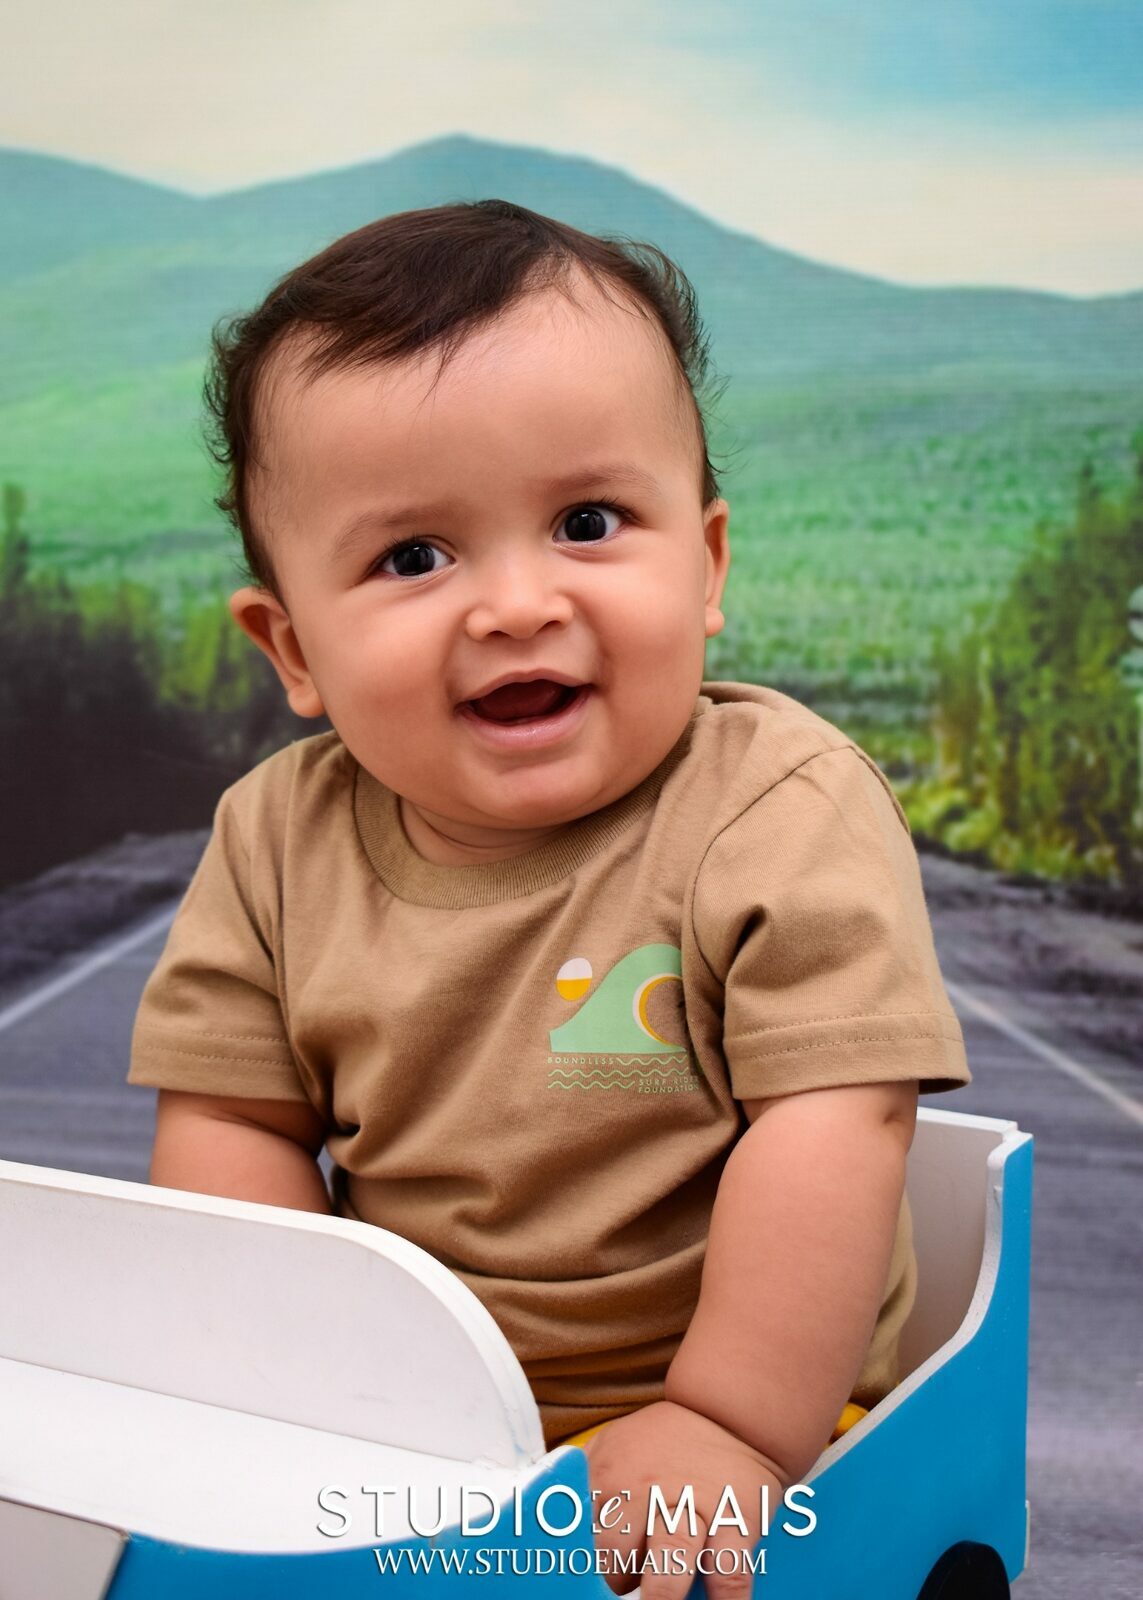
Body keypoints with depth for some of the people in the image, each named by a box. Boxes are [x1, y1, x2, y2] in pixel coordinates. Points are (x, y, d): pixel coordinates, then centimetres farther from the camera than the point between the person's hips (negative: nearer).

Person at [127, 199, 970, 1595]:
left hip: (750, 1415, -2)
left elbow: (831, 1126, -20)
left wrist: (731, 1428, -24)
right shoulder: (279, 842, -3)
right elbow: (233, 1124, 0)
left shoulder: (791, 814, -16)